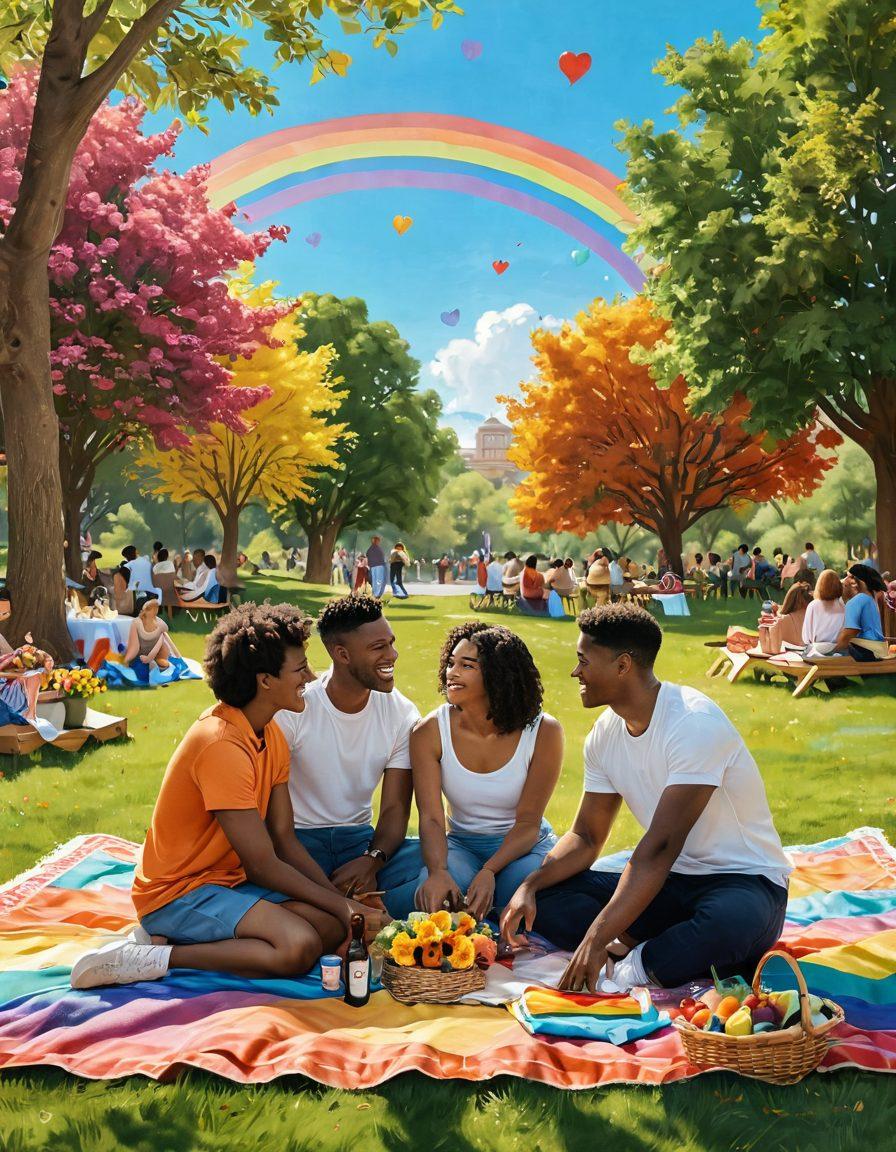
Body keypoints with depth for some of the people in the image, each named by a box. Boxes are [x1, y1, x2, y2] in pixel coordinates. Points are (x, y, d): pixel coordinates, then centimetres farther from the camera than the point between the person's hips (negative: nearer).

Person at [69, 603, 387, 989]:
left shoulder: (272, 736, 5)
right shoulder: (222, 744, -24)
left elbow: (284, 840, 5)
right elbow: (263, 865, -21)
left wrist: (342, 899, -7)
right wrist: (345, 907, -14)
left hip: (226, 880, 10)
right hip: (177, 893, -10)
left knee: (332, 928, -9)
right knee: (299, 946, -27)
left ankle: (170, 937, -4)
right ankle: (157, 958, -15)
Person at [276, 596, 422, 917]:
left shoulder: (402, 714, 0)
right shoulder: (293, 709, -12)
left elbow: (395, 808, 0)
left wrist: (372, 859, -23)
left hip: (359, 837, 4)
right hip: (298, 838, -4)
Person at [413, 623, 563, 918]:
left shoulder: (544, 732, -16)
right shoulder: (430, 732, -11)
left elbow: (528, 821, -14)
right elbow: (431, 818, -15)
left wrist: (489, 872, -31)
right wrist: (438, 872, -37)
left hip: (525, 845, 0)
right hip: (462, 844, 1)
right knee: (432, 892, -33)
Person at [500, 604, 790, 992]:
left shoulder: (694, 723, -24)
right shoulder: (605, 734, 2)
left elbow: (660, 846, -30)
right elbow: (586, 837, 7)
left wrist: (597, 941, -34)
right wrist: (529, 886, -12)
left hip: (743, 879, -7)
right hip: (668, 883, 7)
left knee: (731, 923, -42)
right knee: (545, 900, -10)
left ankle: (636, 967, -19)